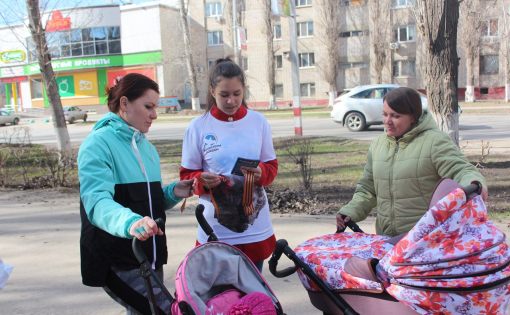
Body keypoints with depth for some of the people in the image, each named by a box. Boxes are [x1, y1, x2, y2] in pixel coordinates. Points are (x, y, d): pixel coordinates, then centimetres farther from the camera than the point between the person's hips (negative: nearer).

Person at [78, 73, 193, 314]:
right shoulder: (98, 144, -12)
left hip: (150, 256, 8)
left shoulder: (146, 146, 13)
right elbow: (97, 201, -26)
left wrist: (173, 193, -1)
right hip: (117, 262, -8)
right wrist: (129, 222, -46)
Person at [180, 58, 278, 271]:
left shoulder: (258, 122, 3)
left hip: (255, 227, 2)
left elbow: (272, 166, 8)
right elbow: (187, 174, 2)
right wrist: (202, 181, -20)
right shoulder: (198, 127, -3)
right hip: (215, 230, -2)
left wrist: (261, 173, -14)